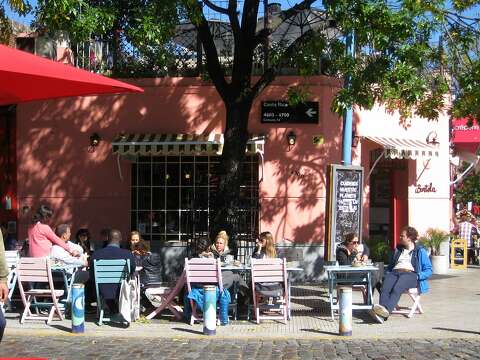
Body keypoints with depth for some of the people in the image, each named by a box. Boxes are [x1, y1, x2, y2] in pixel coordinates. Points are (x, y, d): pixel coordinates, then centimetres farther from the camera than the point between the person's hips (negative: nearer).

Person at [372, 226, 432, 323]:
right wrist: (387, 274, 9)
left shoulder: (420, 251, 16)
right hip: (395, 272, 4)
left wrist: (418, 276, -10)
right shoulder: (398, 250, 32)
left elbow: (428, 270, 9)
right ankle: (382, 314, -55)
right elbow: (391, 265, 32)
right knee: (385, 287, -34)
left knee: (397, 288, -40)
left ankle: (387, 309, -63)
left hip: (410, 274, -4)